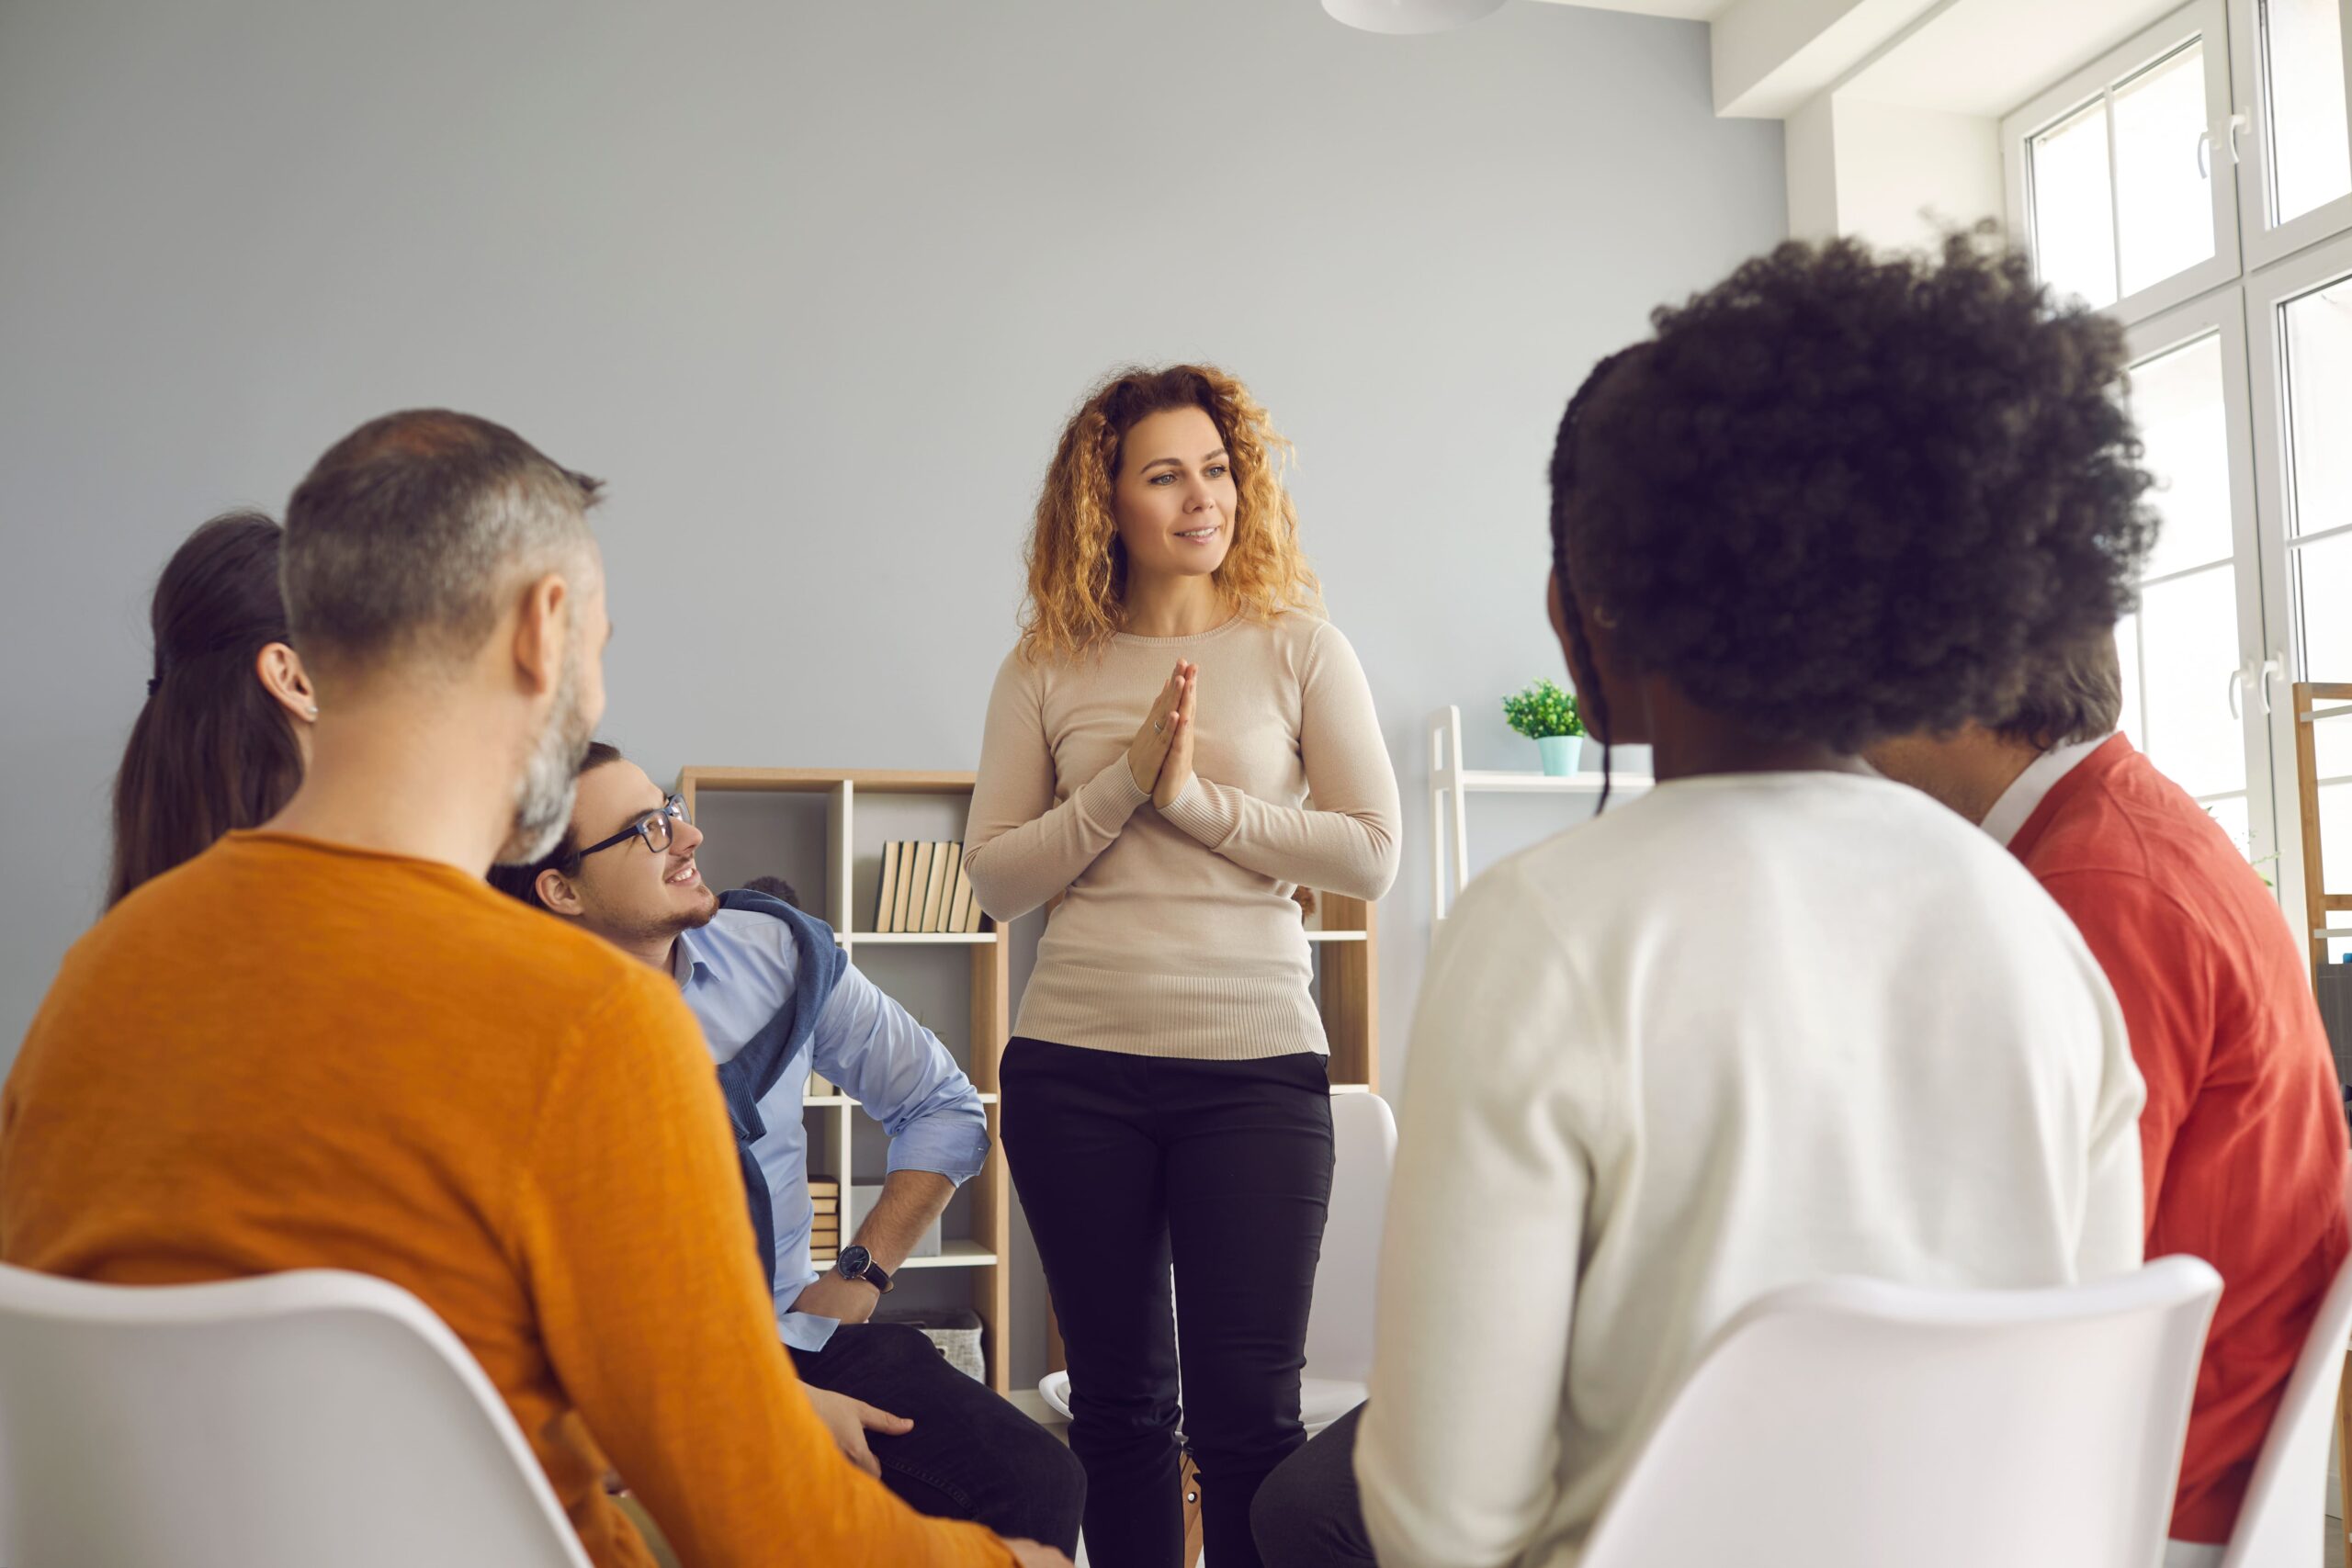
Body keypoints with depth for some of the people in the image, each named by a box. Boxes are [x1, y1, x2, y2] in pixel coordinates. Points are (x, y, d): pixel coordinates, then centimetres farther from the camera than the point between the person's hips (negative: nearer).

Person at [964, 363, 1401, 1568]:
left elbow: (1371, 853, -6)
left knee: (1245, 1414, 1)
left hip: (1255, 1065, -2)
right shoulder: (1047, 669, 6)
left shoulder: (1299, 647, 2)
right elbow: (993, 877, 1)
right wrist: (1126, 780, -11)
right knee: (1117, 1402, 13)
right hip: (1074, 1066, 2)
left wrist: (1196, 795, -12)